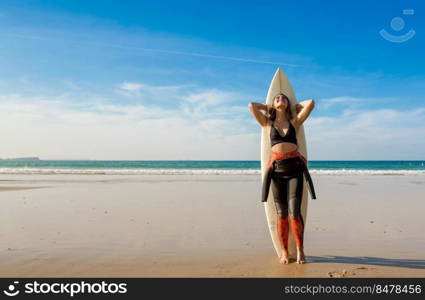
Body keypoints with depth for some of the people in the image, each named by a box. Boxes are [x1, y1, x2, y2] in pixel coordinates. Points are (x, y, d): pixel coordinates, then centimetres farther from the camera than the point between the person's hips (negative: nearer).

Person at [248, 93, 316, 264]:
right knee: (281, 213, 3)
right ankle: (284, 252, 16)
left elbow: (310, 103, 7)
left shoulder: (294, 122, 13)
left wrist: (296, 106, 24)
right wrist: (268, 107, 23)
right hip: (277, 169, 1)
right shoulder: (268, 123, 13)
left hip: (294, 167, 0)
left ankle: (300, 250, 9)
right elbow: (251, 106, 9)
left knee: (294, 212, -8)